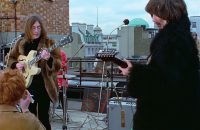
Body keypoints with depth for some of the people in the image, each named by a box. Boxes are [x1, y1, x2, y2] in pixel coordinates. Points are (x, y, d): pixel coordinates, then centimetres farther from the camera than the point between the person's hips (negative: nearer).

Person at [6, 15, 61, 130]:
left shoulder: (49, 43, -4)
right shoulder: (21, 43, 6)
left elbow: (57, 65, -10)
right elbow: (10, 59, 17)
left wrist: (49, 59, -30)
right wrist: (16, 64, -5)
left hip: (43, 86, -3)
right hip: (26, 85, 4)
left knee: (43, 117, 2)